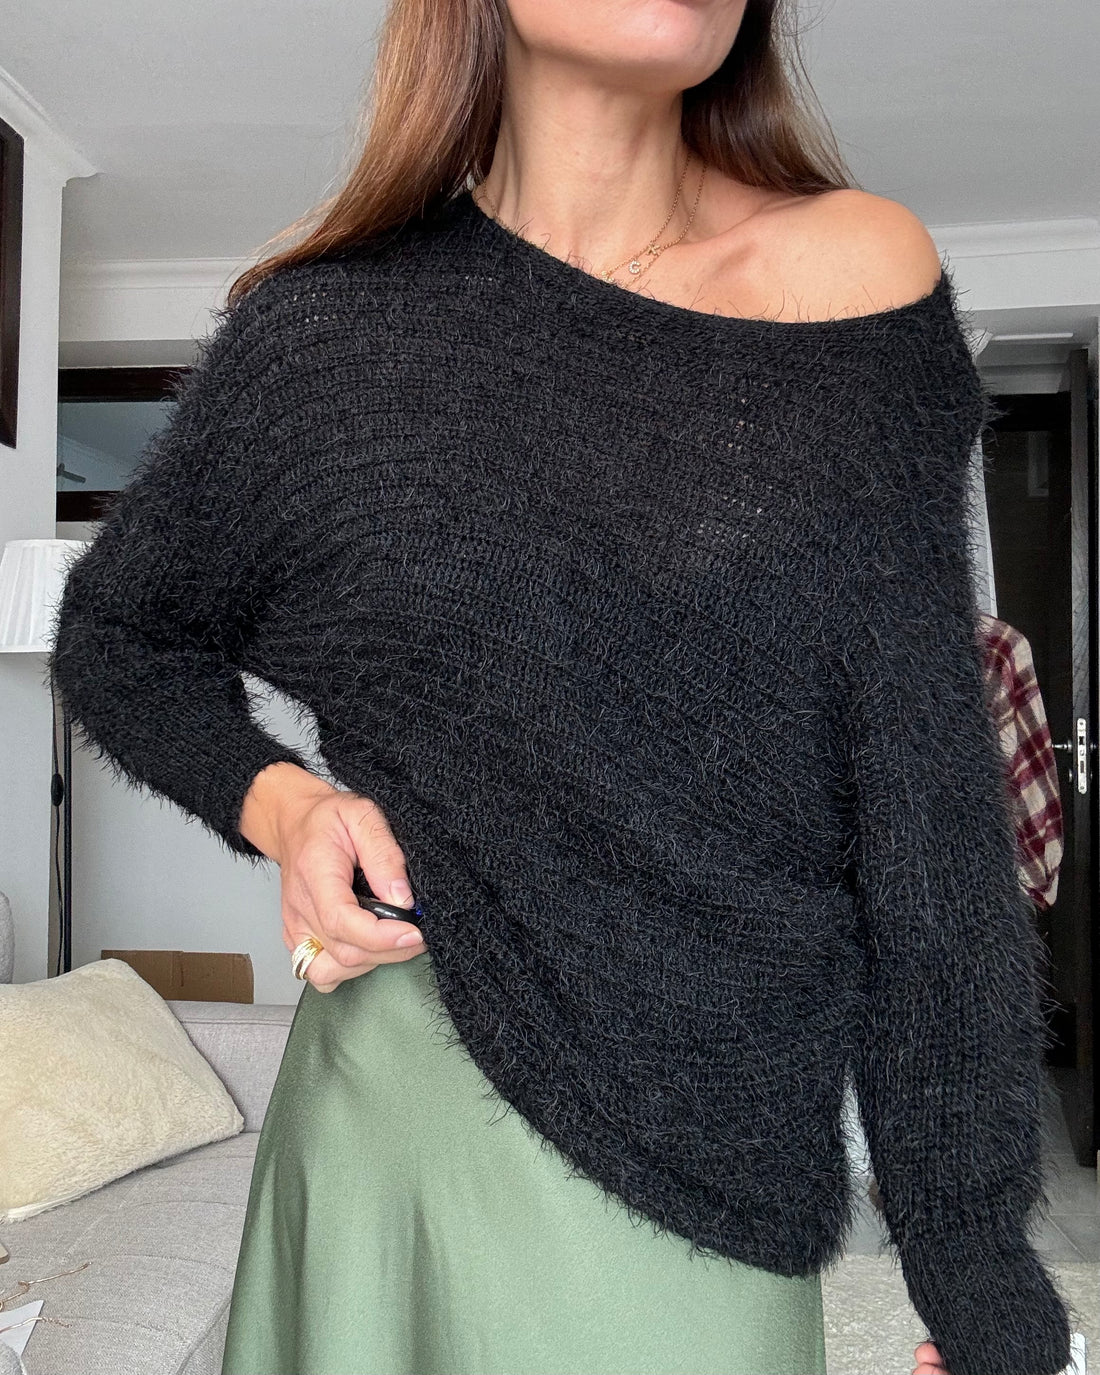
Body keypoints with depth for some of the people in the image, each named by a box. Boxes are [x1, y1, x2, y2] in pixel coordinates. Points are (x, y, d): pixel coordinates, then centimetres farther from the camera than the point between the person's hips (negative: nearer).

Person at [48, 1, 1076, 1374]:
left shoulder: (854, 271, -7)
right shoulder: (323, 329, -5)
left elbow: (925, 787, -8)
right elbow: (116, 636, 10)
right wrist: (275, 798, -10)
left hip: (699, 1157, 0)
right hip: (389, 1093, 1)